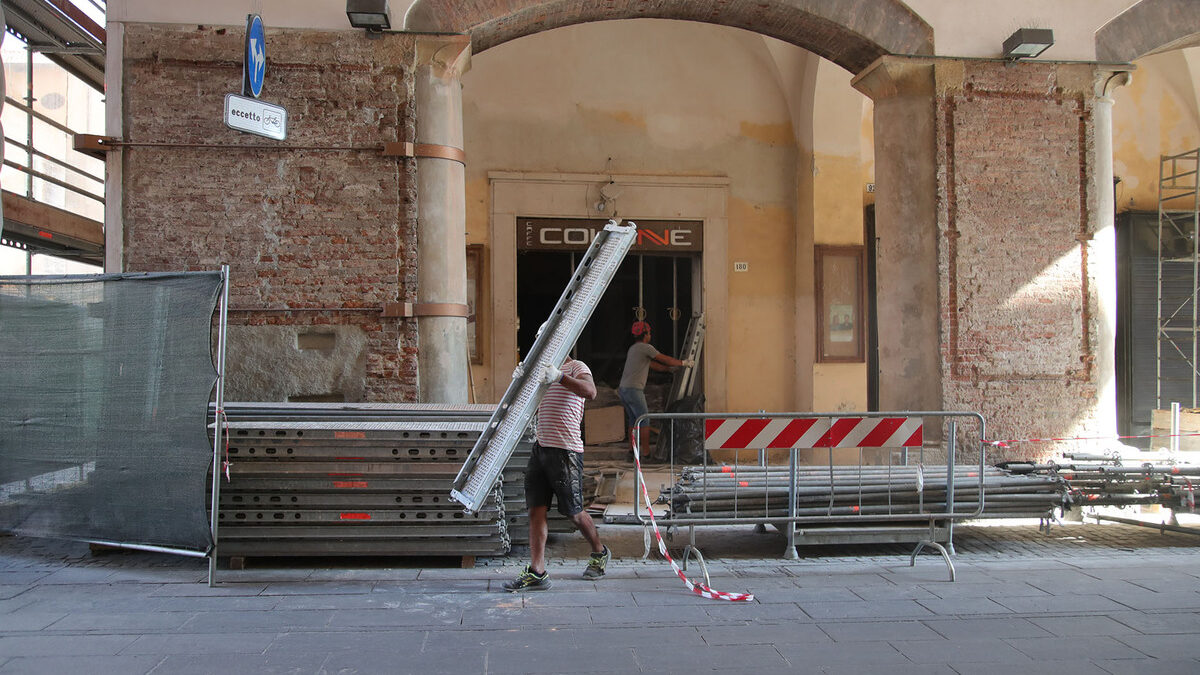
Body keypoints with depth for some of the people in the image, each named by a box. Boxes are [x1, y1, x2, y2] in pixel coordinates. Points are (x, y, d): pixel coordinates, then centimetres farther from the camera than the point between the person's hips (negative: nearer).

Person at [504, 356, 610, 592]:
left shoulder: (576, 368, -3)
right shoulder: (543, 372, 22)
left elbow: (590, 392, -24)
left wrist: (559, 377, -36)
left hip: (566, 450, -7)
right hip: (541, 447, 7)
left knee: (574, 512, 5)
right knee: (536, 510, -1)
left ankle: (600, 553, 29)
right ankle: (537, 572, 0)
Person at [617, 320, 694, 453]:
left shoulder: (633, 348, 21)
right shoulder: (645, 347, -8)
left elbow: (654, 365, 25)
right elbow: (666, 360, -3)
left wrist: (671, 368, 27)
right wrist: (684, 363, 9)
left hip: (623, 389, 9)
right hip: (634, 390, -9)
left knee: (633, 420, 15)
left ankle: (632, 450, 16)